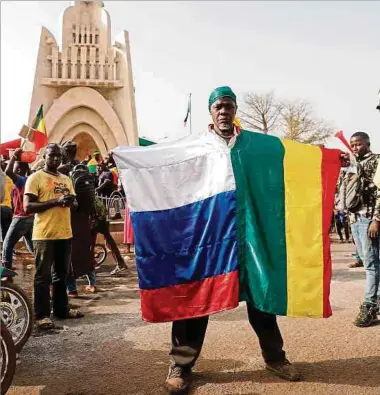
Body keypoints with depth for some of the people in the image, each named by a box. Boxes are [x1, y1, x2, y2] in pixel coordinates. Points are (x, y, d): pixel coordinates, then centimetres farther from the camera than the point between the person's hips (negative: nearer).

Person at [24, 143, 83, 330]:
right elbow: (28, 206, -13)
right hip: (44, 235, -6)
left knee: (61, 274, 15)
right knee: (43, 277, 0)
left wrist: (71, 201, -4)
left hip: (65, 233, 6)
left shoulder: (66, 179, 15)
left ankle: (61, 308, 27)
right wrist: (56, 201, -21)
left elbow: (73, 203, 21)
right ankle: (41, 315, 9)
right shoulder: (35, 178, -5)